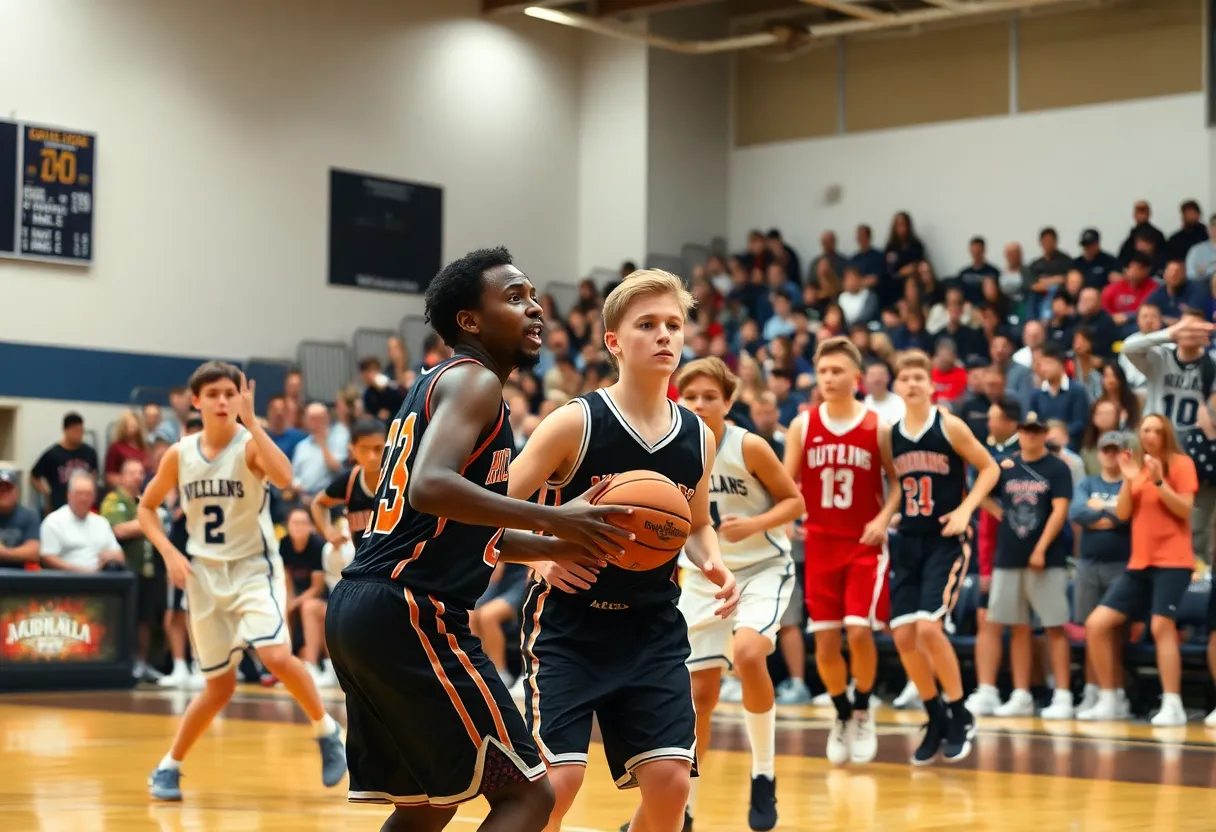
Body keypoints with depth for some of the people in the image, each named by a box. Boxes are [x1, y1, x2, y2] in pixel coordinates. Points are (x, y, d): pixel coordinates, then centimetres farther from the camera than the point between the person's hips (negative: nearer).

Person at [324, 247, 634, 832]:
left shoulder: (437, 384, 23)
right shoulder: (474, 381, -6)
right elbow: (431, 487, -25)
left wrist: (563, 546, 16)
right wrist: (552, 518, -23)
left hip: (359, 608, 10)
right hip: (410, 614, -10)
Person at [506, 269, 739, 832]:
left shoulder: (697, 438, 2)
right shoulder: (576, 423, -12)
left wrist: (713, 565, -2)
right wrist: (540, 557, -28)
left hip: (653, 629, 4)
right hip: (568, 623, -4)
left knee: (670, 781, -3)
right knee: (556, 780, -13)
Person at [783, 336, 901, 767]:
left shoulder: (878, 428, -3)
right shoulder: (802, 426, 1)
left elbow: (898, 481, 4)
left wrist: (884, 518, -12)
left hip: (865, 545, -2)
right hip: (820, 545, 2)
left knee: (859, 631, -13)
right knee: (824, 641, 1)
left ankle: (863, 714, 10)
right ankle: (842, 717, 24)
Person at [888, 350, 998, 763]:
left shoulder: (950, 427, -6)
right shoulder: (890, 434, 6)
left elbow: (989, 469, -1)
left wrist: (965, 509, -12)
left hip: (946, 540, -5)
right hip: (909, 542, 5)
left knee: (929, 627, -18)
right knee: (903, 635, -1)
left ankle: (960, 716, 1)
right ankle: (936, 720, 17)